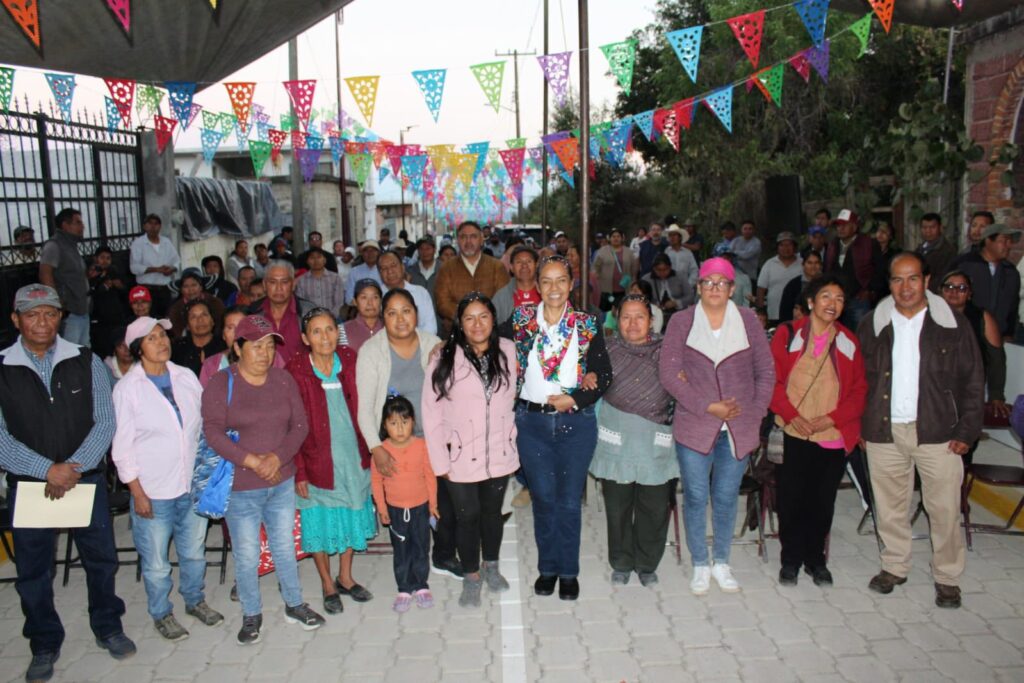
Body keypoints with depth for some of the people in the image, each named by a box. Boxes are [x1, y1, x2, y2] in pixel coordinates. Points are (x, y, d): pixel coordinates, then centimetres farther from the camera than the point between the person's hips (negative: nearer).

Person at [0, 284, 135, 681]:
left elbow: (105, 422, -6)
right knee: (33, 571, 12)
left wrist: (73, 470, -16)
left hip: (87, 479, 0)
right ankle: (45, 646, 33)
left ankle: (108, 627, 35)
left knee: (101, 558, 13)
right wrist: (48, 470, -19)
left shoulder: (85, 362, -3)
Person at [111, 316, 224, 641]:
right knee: (156, 562, 11)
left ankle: (195, 600, 41)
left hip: (193, 484, 4)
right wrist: (138, 493, -9)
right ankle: (161, 614, 33)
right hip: (153, 491, -3)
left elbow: (204, 423, 7)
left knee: (194, 551, 19)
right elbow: (122, 446, -7)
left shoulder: (186, 377, 0)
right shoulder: (127, 388, -9)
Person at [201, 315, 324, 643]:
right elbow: (213, 432, -16)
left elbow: (300, 425, -2)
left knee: (285, 546, 17)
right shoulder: (220, 384, -9)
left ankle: (294, 605, 34)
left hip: (282, 482, 3)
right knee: (246, 555, 8)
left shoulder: (283, 380, 1)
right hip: (240, 485, -3)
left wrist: (277, 457, -17)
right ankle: (251, 614, 28)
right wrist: (253, 462, -21)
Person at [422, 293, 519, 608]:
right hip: (461, 456, -3)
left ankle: (491, 566, 44)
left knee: (493, 511, 20)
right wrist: (440, 462, -11)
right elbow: (431, 413, -11)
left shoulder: (508, 351, -5)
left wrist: (510, 434, 4)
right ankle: (471, 576, 32)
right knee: (467, 516, 11)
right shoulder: (445, 359, -15)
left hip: (499, 454, 3)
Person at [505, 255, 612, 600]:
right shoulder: (520, 320, 1)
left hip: (576, 422, -1)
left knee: (569, 500, 7)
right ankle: (547, 567, 28)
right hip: (532, 422, 1)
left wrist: (575, 399, -17)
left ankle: (569, 571, 24)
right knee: (543, 498, 9)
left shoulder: (587, 325, -1)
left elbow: (604, 376, -2)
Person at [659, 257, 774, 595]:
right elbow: (668, 373, -6)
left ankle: (721, 562, 31)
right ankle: (700, 565, 24)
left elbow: (766, 371, 7)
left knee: (726, 498, 12)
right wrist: (707, 407, -13)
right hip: (694, 427, -1)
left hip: (738, 428, 1)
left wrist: (755, 412, -4)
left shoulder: (748, 320, 4)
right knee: (695, 497, 6)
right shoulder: (681, 322, 0)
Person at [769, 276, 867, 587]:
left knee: (823, 500, 9)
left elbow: (859, 389, 5)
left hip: (834, 436, 2)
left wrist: (832, 418, -9)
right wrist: (792, 415, -12)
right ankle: (791, 559, 21)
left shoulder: (848, 342, 6)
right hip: (794, 434, -2)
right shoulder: (788, 334, 0)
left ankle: (816, 558, 27)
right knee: (791, 499, 3)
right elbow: (771, 380, -1)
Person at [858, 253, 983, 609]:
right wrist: (859, 425, 2)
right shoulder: (873, 325, 5)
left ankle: (947, 577, 20)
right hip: (884, 432, 2)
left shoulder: (952, 324, 0)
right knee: (889, 506, 11)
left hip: (938, 432, -2)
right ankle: (894, 566, 29)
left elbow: (973, 381, 2)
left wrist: (966, 431, -3)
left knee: (944, 508, 3)